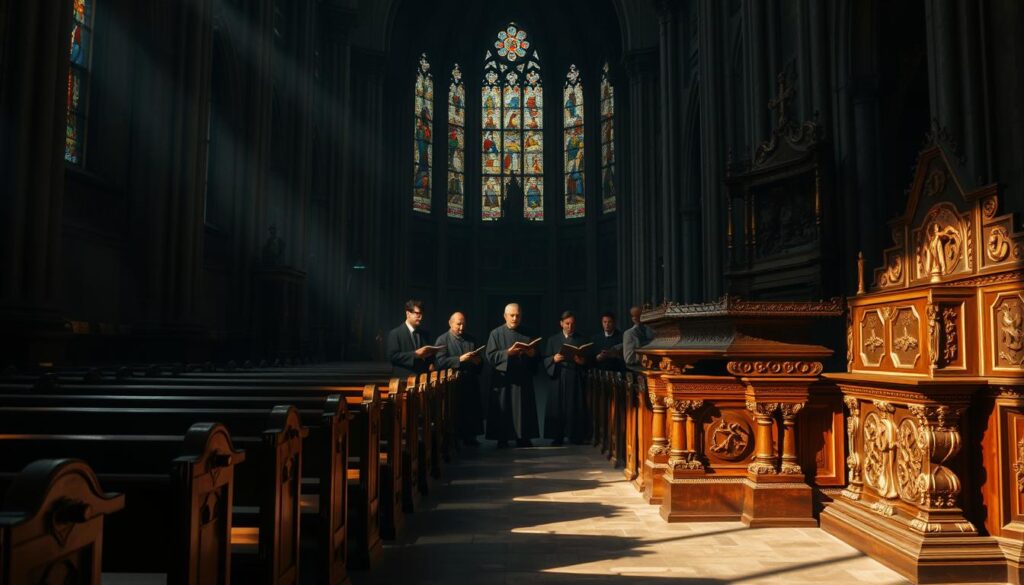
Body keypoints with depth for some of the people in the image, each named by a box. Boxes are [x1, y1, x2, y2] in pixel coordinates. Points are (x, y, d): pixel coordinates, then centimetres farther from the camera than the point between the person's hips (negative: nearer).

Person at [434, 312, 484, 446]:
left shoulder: (471, 340, 16)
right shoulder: (442, 340, 1)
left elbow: (480, 359, 20)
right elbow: (440, 361, -12)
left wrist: (478, 360, -4)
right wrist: (460, 359, -20)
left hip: (471, 384, 4)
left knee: (471, 413, 2)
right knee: (455, 415, -3)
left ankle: (469, 437, 10)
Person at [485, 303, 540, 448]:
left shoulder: (526, 334, 12)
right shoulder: (496, 333, 3)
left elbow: (535, 357, 13)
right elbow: (490, 356, -7)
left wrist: (532, 354, -10)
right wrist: (508, 353, -20)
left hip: (522, 379, 3)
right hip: (503, 379, -3)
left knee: (523, 409, 2)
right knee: (503, 409, -2)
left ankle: (523, 438, 8)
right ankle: (502, 440, 5)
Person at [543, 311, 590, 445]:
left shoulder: (582, 340, 10)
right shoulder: (553, 340, 10)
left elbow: (587, 360, 7)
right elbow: (546, 360, 5)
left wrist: (582, 361, -14)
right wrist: (554, 359, -15)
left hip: (576, 379, 0)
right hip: (559, 378, 0)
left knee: (576, 407, -3)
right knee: (558, 407, -3)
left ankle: (577, 436, 4)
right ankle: (558, 436, 3)